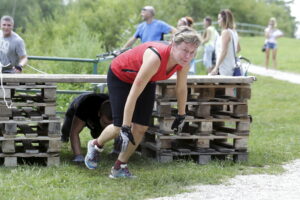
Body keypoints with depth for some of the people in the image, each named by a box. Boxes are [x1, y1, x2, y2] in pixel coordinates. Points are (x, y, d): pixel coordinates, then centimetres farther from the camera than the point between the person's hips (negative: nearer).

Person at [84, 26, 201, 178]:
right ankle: (96, 146, 24)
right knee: (120, 127, -9)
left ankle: (119, 168, 15)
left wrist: (181, 116, 6)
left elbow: (181, 89, -4)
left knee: (141, 127, -3)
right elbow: (133, 94, -41)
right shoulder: (155, 58, -44)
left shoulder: (184, 61, -24)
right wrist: (125, 128, -39)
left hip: (147, 79, 6)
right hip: (120, 75, -6)